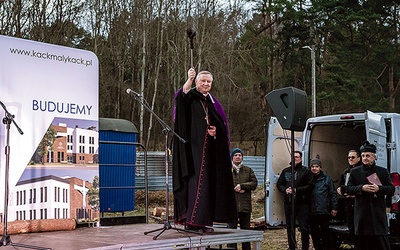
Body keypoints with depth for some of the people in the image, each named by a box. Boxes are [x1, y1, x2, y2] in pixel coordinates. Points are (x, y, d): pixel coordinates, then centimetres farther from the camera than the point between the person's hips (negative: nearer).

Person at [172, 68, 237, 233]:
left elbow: (223, 126, 19)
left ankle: (204, 220, 10)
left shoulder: (213, 103, 18)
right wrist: (189, 79, -37)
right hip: (194, 149, -6)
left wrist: (216, 131, -3)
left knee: (208, 182, 4)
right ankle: (192, 220, -12)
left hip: (210, 150, 6)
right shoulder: (190, 97, 2)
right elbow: (181, 97, -23)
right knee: (195, 181, -12)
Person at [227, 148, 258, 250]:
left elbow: (254, 183, 1)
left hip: (245, 205, 2)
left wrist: (241, 186, -11)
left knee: (246, 229, 9)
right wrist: (236, 189, -12)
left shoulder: (248, 170, 13)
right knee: (231, 228, 0)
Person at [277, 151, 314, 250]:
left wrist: (297, 190, -14)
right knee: (290, 228, 10)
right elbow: (279, 184, 15)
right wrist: (285, 190, -6)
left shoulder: (306, 171, 1)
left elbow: (310, 186, -6)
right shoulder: (286, 171, 13)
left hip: (302, 203, -4)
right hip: (289, 203, 4)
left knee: (304, 228, -3)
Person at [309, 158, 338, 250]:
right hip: (312, 211, 3)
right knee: (314, 232, 9)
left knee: (325, 232, 2)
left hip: (324, 211, -3)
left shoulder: (326, 178, 0)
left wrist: (334, 208, -3)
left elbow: (333, 193, 0)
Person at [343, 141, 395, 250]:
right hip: (362, 214, 1)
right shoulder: (354, 172, 9)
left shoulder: (383, 171, 9)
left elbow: (391, 189, 5)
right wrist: (361, 188, -12)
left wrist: (379, 188, -14)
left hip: (378, 214, -1)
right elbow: (348, 189, 5)